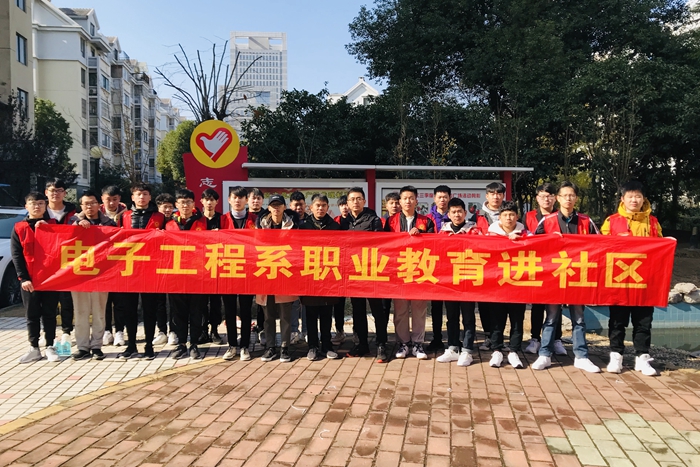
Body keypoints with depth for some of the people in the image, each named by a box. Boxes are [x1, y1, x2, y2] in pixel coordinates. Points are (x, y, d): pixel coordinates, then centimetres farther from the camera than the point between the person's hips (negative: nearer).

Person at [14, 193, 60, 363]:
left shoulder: (53, 224, 6)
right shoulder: (19, 228, 5)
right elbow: (16, 255, 1)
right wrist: (23, 277, -8)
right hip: (29, 279, 0)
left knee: (49, 314, 6)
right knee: (32, 315, 7)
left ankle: (50, 347, 13)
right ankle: (34, 349, 16)